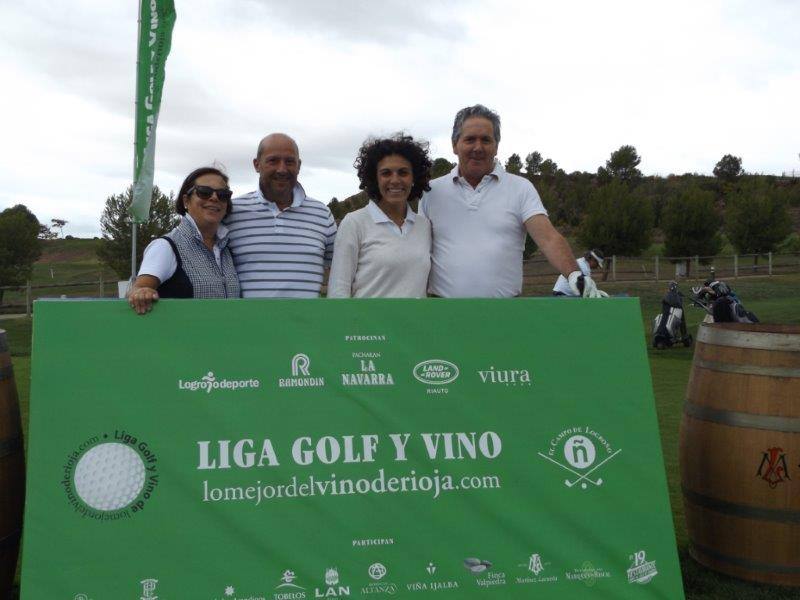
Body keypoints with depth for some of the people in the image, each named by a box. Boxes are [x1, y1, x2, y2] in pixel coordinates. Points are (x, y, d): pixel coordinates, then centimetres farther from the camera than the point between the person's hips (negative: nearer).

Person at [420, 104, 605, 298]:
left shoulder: (521, 188, 2)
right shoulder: (433, 191, 5)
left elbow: (548, 238, -9)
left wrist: (575, 275, -25)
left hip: (505, 296, 0)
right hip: (443, 294, 1)